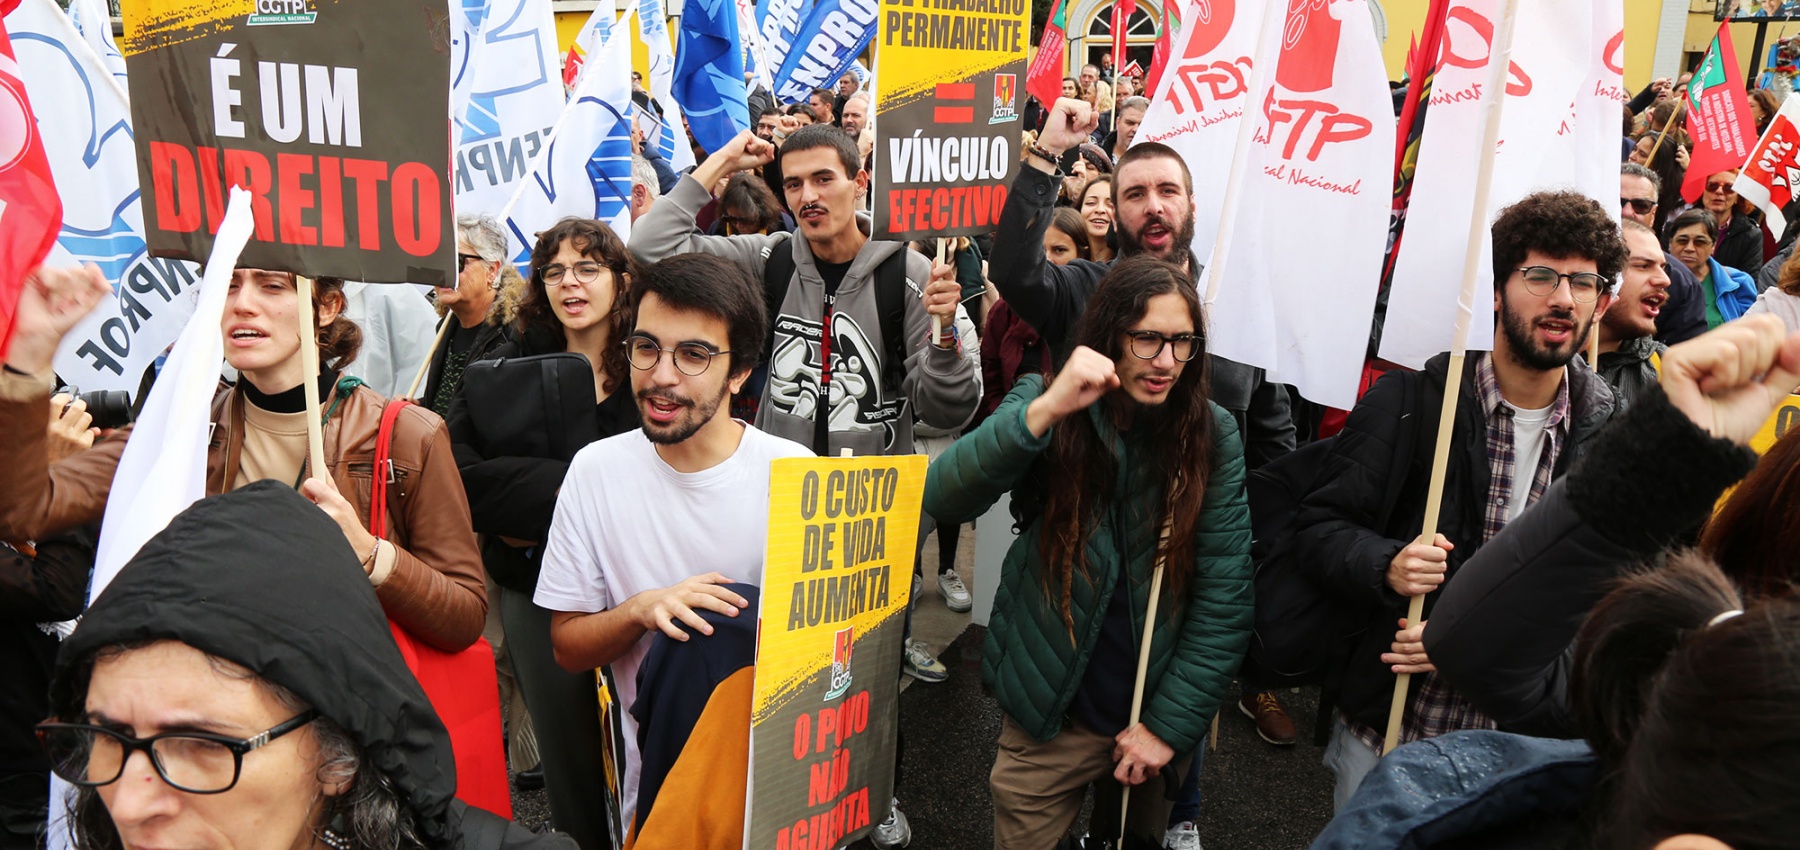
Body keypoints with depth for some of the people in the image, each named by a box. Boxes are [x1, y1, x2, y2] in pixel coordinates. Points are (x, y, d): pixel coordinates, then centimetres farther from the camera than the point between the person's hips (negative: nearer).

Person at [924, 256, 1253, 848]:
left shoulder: (1214, 436, -9)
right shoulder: (1045, 405, -10)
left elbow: (1225, 601, -9)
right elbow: (943, 500, -26)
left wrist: (1171, 723, -10)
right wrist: (1045, 410, -37)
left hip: (1156, 710, 1)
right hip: (1050, 716, -1)